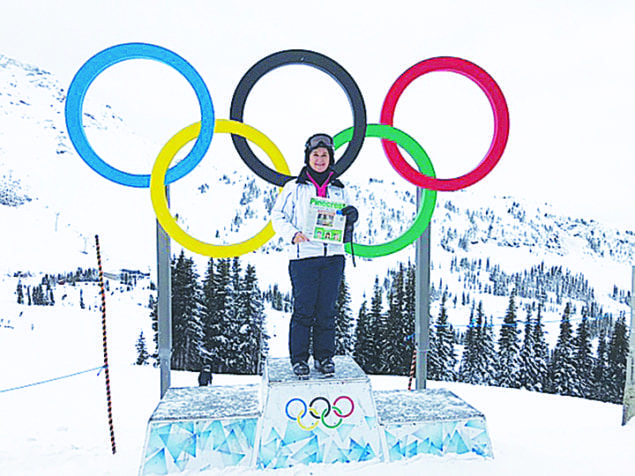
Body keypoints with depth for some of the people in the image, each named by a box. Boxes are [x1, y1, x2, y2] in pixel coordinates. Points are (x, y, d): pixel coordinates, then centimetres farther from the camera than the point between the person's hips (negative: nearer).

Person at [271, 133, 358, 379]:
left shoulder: (339, 189, 15)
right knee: (303, 309, -2)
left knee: (326, 310, 6)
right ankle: (299, 358, 13)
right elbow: (278, 216, 4)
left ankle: (325, 357, 19)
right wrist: (293, 234, -13)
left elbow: (346, 224, 20)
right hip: (304, 255, -3)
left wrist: (351, 215, -3)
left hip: (333, 256, 3)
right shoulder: (294, 188, 6)